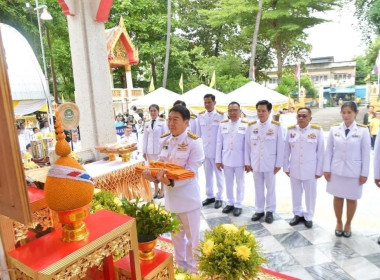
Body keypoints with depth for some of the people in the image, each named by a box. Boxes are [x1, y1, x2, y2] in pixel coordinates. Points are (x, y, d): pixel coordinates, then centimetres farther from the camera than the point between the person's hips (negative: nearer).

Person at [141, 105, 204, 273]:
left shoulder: (194, 142, -17)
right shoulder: (164, 140, 1)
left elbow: (191, 172, -21)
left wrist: (171, 182, -35)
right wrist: (152, 174, -17)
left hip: (188, 197, -5)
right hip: (170, 195, 6)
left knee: (192, 236, 12)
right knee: (176, 235, 24)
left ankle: (193, 268, 37)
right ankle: (179, 264, 47)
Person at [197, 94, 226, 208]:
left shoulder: (221, 116, -7)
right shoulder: (200, 115, 5)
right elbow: (198, 134, 9)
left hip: (217, 150, -4)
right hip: (204, 150, 4)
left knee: (219, 175, 6)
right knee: (207, 174, 12)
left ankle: (219, 198, 18)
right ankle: (210, 196, 25)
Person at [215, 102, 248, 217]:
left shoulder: (245, 125, -5)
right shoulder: (223, 124, 2)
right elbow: (219, 143, 3)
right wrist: (218, 160, 1)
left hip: (240, 160, -2)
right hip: (226, 159, 3)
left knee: (240, 183, 10)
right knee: (228, 183, 14)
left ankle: (238, 205, 24)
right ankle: (230, 203, 31)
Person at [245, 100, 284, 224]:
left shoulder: (276, 126, -6)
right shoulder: (251, 126, 1)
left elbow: (280, 146, -4)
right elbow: (247, 145, 4)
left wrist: (278, 164, -5)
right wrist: (247, 162, 3)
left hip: (270, 163, -2)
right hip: (255, 163, 2)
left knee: (270, 188, 10)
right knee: (258, 188, 12)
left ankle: (270, 211, 25)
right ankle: (259, 210, 27)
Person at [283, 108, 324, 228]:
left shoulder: (317, 131, -8)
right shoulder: (291, 130, -2)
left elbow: (320, 152, -4)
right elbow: (286, 150, 3)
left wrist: (319, 170, -4)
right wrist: (286, 167, 4)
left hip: (310, 170, -2)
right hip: (294, 169, 2)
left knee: (310, 195, 11)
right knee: (296, 193, 15)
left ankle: (308, 217, 29)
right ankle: (298, 214, 33)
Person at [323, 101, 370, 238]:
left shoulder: (363, 130, -7)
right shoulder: (334, 129, -2)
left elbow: (366, 153, -4)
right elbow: (329, 151, 2)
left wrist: (364, 173, -5)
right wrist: (326, 169, -1)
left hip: (354, 171, -1)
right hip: (336, 170, 1)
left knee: (352, 199, 11)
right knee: (338, 197, 11)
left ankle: (348, 224, 32)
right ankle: (338, 223, 30)